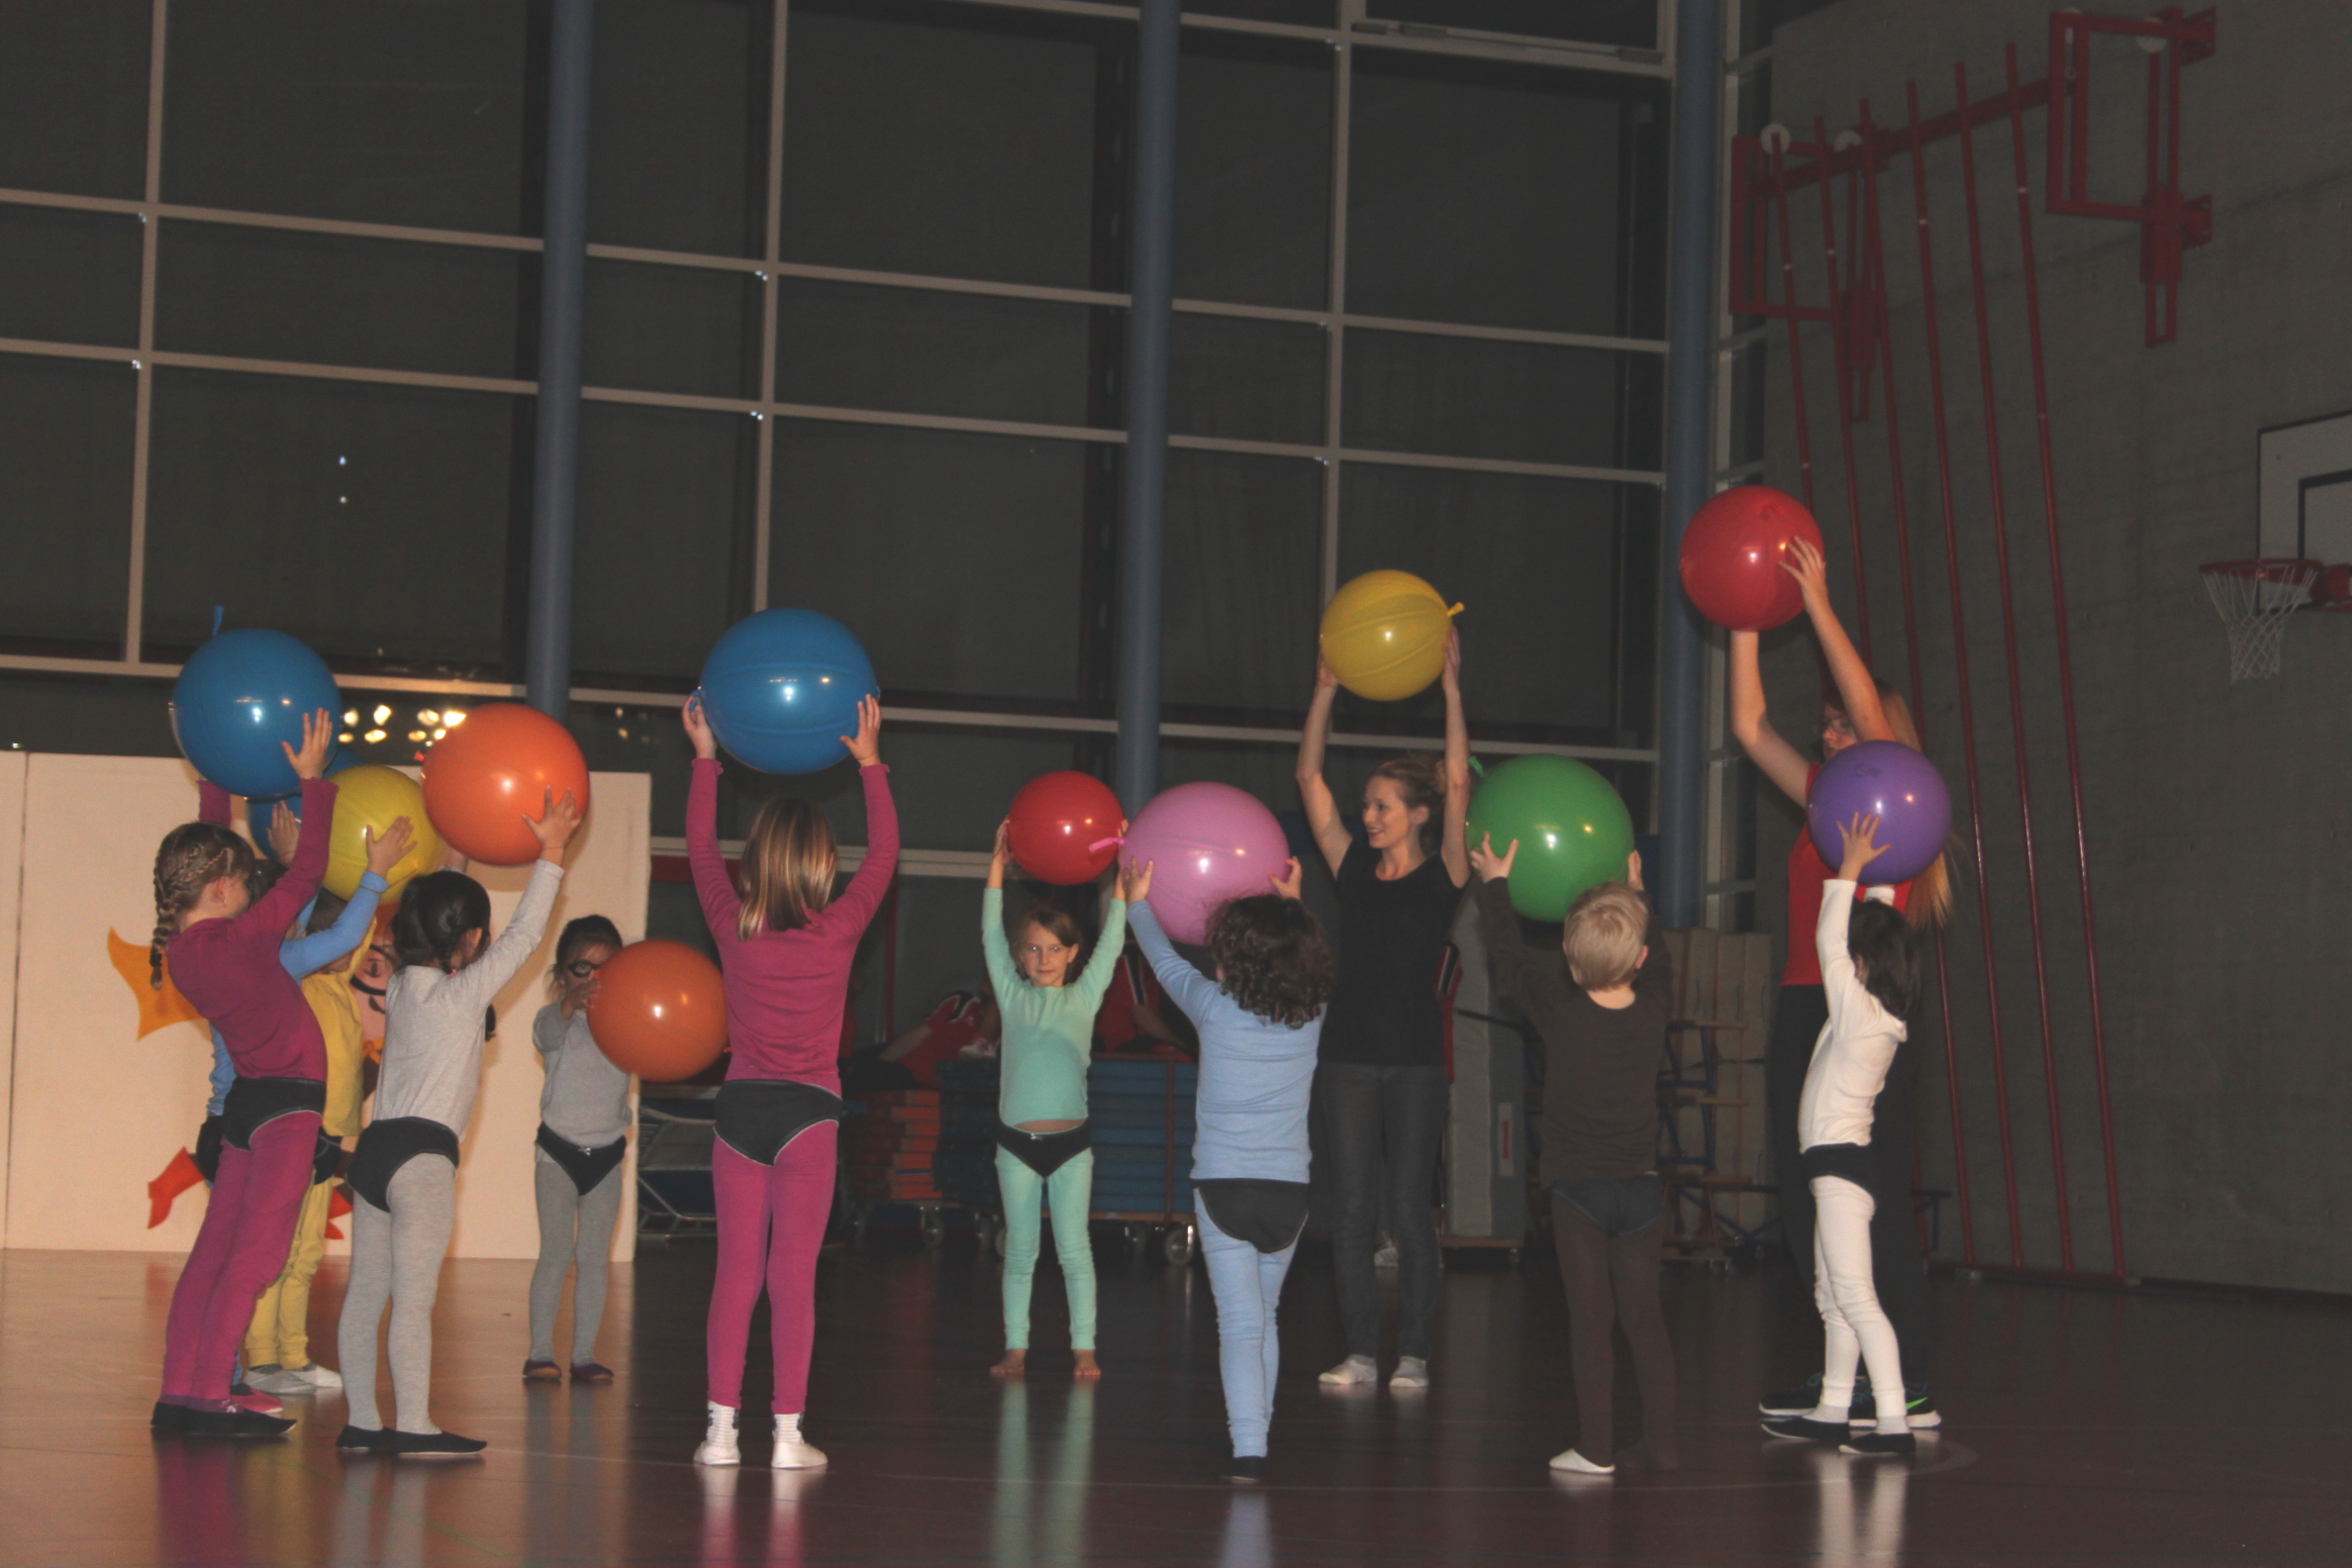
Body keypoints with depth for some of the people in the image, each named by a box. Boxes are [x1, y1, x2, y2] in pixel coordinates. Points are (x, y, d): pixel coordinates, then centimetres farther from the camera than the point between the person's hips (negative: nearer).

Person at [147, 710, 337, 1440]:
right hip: (286, 1103, -8)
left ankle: (177, 1394, 8)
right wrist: (312, 779, -2)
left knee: (214, 1250, 9)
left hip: (248, 1102, 8)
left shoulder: (179, 955, 3)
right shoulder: (240, 938, -18)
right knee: (255, 1256, -7)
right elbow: (307, 870, -11)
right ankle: (208, 1398, -10)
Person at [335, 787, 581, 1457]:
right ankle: (414, 1427, -11)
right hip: (422, 1154, -8)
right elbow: (524, 935, -4)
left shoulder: (399, 987, 12)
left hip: (375, 1147, 8)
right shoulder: (462, 994, -7)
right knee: (414, 1297, -9)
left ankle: (361, 1421, 11)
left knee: (366, 1292, 7)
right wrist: (550, 853, 1)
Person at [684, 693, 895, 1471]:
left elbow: (700, 849, 14)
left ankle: (722, 1429, 4)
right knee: (793, 1278, -1)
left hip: (742, 1108, 2)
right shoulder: (838, 931, -8)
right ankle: (788, 1435, -1)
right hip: (809, 1113, -2)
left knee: (735, 1275, 7)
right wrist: (870, 763, 14)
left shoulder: (734, 926, -3)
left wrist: (705, 757, 22)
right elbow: (884, 854, 7)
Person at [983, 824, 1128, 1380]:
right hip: (1016, 1141, 1)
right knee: (1019, 1251, 6)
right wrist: (997, 867, -5)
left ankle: (1084, 1349, 3)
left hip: (1070, 1140, -1)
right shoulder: (1013, 997, 6)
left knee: (1074, 1249, 1)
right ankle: (1016, 1348, 10)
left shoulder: (1083, 997, 5)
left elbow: (1110, 943, 1)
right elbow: (991, 937, 0)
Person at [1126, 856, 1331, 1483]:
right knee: (1264, 1316, 20)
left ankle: (1249, 1448, -18)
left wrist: (1138, 902, 29)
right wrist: (1292, 905, 40)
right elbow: (1302, 962, 24)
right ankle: (1257, 1432, 26)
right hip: (1290, 1190, 3)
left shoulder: (1216, 1010, -6)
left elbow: (1168, 963, 12)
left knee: (1240, 1321, -8)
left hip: (1222, 1186, -3)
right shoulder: (1311, 1016, 2)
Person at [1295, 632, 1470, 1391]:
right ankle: (1361, 1351, 6)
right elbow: (1309, 776, 7)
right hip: (1349, 1054, 3)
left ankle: (1413, 1352, 5)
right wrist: (1326, 689, 2)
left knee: (1409, 1208, 0)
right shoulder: (1354, 869, 9)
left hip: (1415, 1058, -3)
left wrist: (1451, 688, -14)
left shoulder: (1442, 875, -1)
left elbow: (1458, 787, -12)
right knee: (1351, 1209, 2)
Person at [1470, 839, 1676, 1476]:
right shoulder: (1654, 1010, -5)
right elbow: (1658, 960, 17)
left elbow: (1508, 954, 2)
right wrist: (1636, 892, 29)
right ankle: (1660, 1440, 10)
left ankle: (1597, 1447, 1)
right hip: (1642, 1185, 2)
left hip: (1577, 1188, -2)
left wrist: (1495, 884, 15)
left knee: (1591, 1317, 1)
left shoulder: (1558, 1009, -12)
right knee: (1643, 1313, 10)